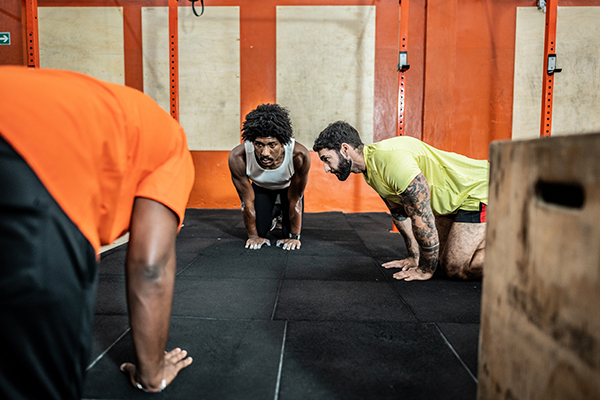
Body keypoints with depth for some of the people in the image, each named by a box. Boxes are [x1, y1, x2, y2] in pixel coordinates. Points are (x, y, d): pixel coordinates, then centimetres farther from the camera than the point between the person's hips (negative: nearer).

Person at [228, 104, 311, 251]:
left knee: (290, 233, -6)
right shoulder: (237, 157, -39)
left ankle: (284, 214, 29)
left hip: (290, 186, -1)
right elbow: (247, 200, -23)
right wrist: (253, 236, -13)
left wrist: (294, 236, -17)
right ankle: (273, 213, 29)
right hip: (261, 187, 1)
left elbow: (295, 199, -25)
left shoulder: (300, 155, -42)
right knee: (259, 232, -5)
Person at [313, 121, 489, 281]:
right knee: (443, 259, 13)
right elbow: (399, 212, 11)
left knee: (455, 268, -12)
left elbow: (422, 218, -29)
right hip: (453, 200, 9)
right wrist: (414, 257, 14)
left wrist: (426, 269, -17)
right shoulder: (370, 169, -2)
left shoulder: (390, 159, -33)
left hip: (477, 190, -9)